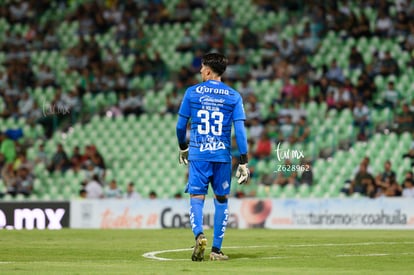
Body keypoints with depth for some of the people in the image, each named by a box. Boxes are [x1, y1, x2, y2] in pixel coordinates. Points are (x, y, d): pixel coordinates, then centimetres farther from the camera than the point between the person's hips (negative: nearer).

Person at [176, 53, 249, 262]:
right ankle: (216, 249, 13)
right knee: (221, 199, 12)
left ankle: (199, 235, -28)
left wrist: (183, 148, 25)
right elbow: (239, 130, -4)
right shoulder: (233, 96, 2)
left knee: (196, 197, 0)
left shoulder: (192, 92, 1)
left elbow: (180, 126, 6)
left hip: (198, 154, -1)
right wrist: (243, 162, -2)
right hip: (222, 155, 1)